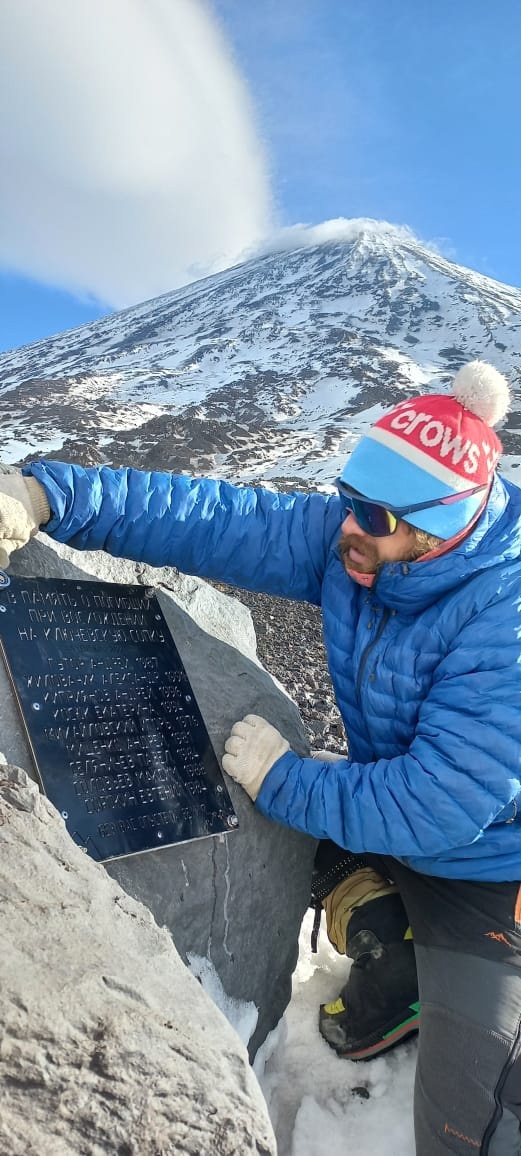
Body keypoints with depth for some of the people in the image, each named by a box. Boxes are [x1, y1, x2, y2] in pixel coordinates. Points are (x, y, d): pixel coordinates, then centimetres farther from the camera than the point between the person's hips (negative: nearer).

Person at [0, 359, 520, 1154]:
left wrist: (284, 780, -24)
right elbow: (215, 517, -20)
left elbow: (436, 806, -34)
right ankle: (393, 985, 47)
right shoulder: (350, 540, -16)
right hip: (393, 823, 6)